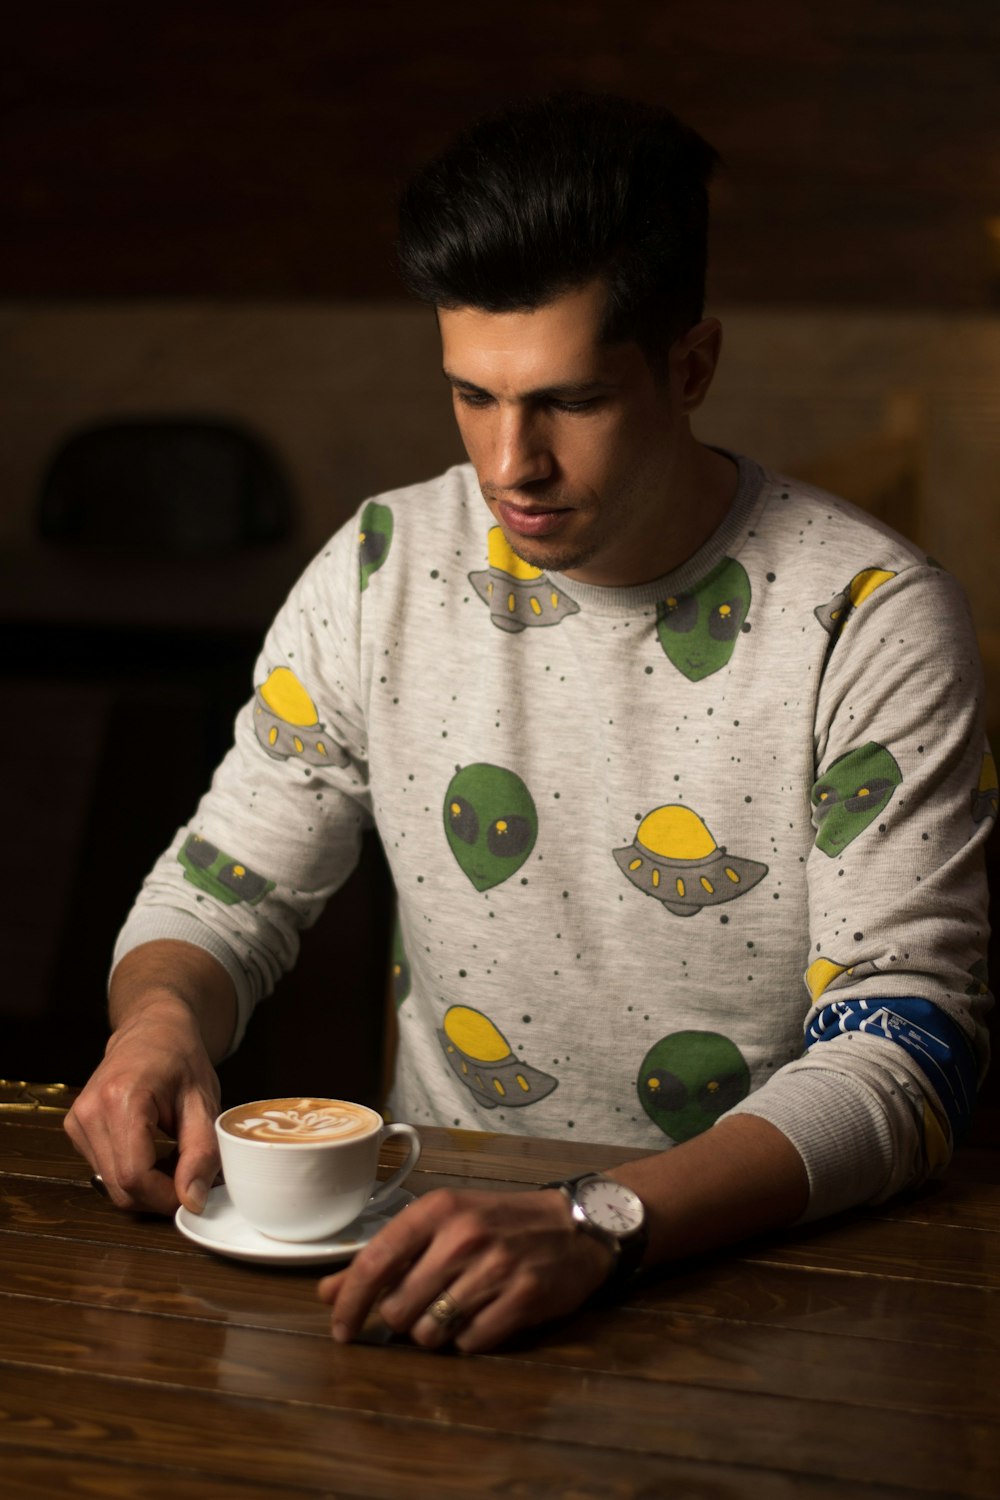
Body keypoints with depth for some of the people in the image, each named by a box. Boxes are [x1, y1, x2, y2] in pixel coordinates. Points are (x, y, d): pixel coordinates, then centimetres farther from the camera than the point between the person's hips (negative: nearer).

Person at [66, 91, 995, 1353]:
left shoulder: (874, 622, -13)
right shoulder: (380, 572, -1)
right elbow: (219, 892, 9)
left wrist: (593, 1225, -33)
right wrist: (161, 1015, -15)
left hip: (752, 1260, -2)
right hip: (437, 1226, 3)